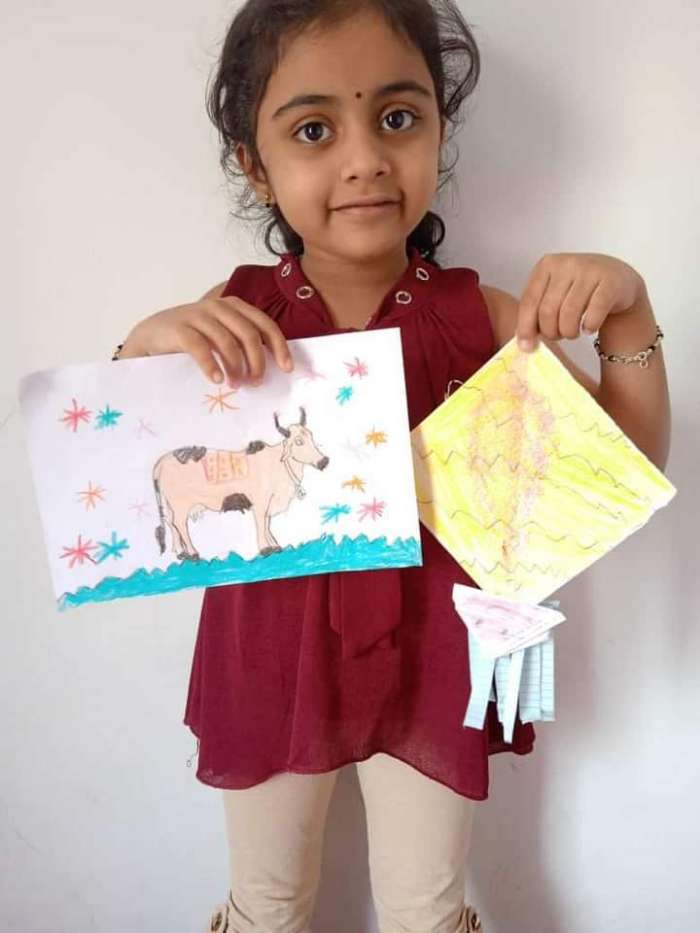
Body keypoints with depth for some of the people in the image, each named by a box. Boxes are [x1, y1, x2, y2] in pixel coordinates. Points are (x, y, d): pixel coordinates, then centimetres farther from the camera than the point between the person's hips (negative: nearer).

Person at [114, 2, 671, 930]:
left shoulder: (482, 316, -11)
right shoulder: (232, 321, -10)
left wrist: (627, 312, -21)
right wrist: (147, 346, -25)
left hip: (429, 661, 0)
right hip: (272, 656, 1)